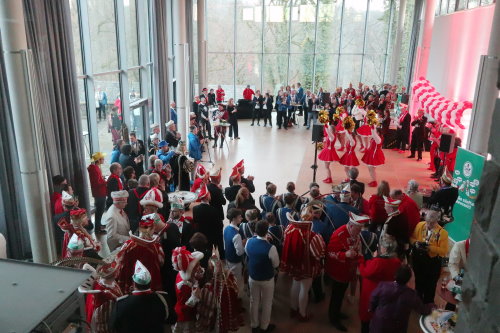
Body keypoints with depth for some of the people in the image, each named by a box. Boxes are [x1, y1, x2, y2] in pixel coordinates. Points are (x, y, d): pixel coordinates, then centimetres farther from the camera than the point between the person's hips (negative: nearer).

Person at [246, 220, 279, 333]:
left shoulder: (249, 242, -17)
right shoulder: (271, 248, -31)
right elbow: (276, 264, -15)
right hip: (267, 279, -4)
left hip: (252, 277, 4)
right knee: (266, 303, 20)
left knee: (254, 301, 23)